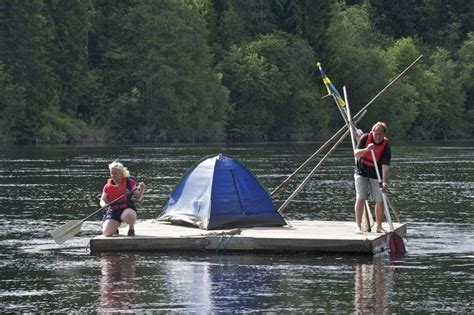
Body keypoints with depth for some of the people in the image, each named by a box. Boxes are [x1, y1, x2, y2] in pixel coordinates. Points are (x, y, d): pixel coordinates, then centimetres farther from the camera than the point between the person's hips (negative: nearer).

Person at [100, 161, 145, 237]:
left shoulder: (129, 182, 0)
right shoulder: (108, 187, 7)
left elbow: (138, 198, -1)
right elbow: (102, 201, 5)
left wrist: (141, 190, -22)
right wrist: (104, 204, -19)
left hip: (127, 209, -2)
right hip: (113, 211, 3)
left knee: (127, 216, -42)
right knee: (106, 232, -20)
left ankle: (132, 228, -4)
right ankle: (115, 228, 20)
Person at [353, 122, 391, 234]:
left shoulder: (386, 146, -19)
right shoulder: (365, 138, -14)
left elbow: (385, 166, -26)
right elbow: (356, 154, -20)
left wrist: (385, 183, -37)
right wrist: (366, 149, -40)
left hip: (376, 175, 0)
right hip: (362, 173, 0)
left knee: (380, 201, 1)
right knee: (360, 199, -10)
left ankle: (378, 226, 17)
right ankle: (358, 226, -8)